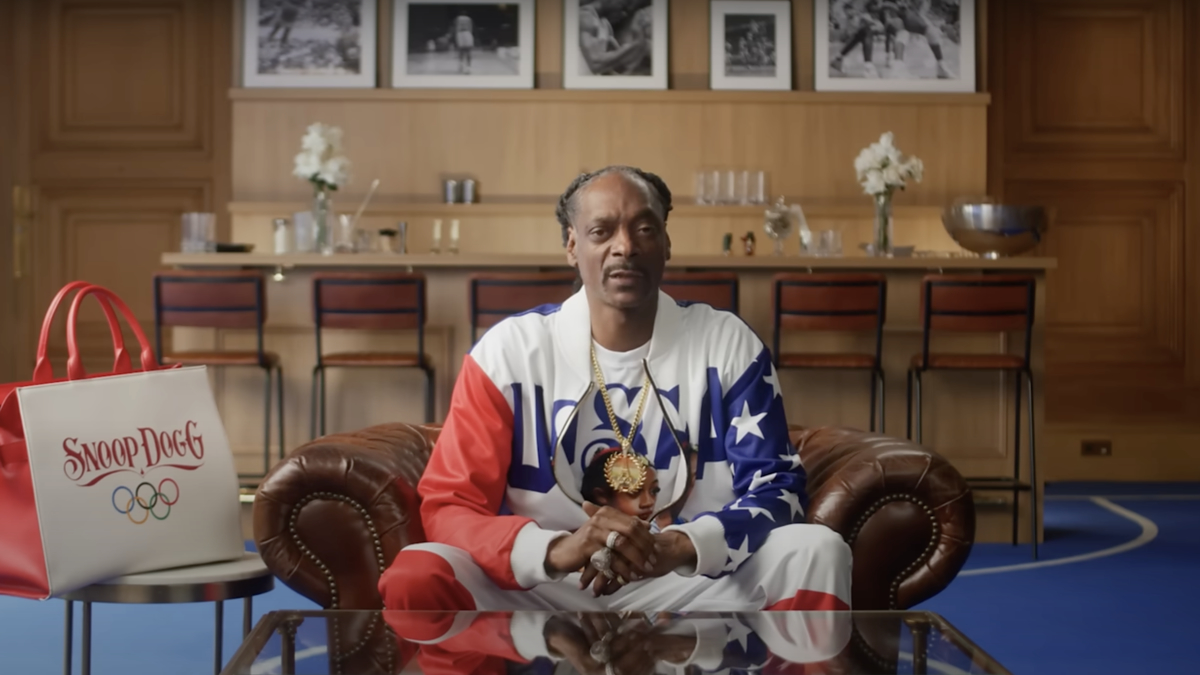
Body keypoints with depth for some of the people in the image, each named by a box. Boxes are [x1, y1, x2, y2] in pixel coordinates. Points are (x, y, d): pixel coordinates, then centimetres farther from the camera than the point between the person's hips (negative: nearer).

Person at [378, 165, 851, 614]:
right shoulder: (508, 351, -3)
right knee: (416, 579, -28)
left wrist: (679, 547, -27)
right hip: (541, 590, -1)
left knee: (817, 552, -24)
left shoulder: (728, 344, 0)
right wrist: (556, 549, -28)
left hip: (695, 587, 1)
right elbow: (448, 507, -7)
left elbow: (778, 490, -5)